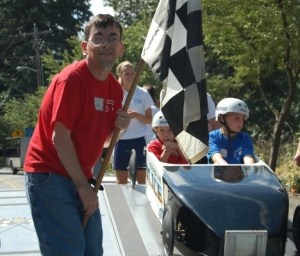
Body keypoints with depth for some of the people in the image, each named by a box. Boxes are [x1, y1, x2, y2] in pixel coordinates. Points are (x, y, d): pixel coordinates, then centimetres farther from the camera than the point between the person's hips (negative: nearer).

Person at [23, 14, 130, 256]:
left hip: (78, 177, 8)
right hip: (49, 175, -8)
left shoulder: (115, 88, 5)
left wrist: (119, 127, -7)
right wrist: (84, 186, -16)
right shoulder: (72, 78, -18)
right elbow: (60, 138, -20)